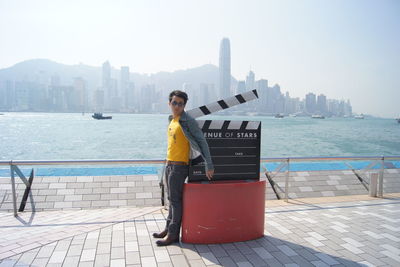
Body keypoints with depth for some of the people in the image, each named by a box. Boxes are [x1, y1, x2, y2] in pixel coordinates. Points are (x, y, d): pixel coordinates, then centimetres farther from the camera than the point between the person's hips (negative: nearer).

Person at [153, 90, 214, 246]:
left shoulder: (188, 121, -14)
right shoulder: (172, 120, 11)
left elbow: (202, 142, -17)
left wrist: (209, 165, -23)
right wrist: (168, 163, 17)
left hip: (179, 166, -8)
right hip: (169, 164, 8)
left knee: (175, 200, -2)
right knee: (171, 199, 16)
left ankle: (173, 234, 9)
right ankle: (169, 229, 28)